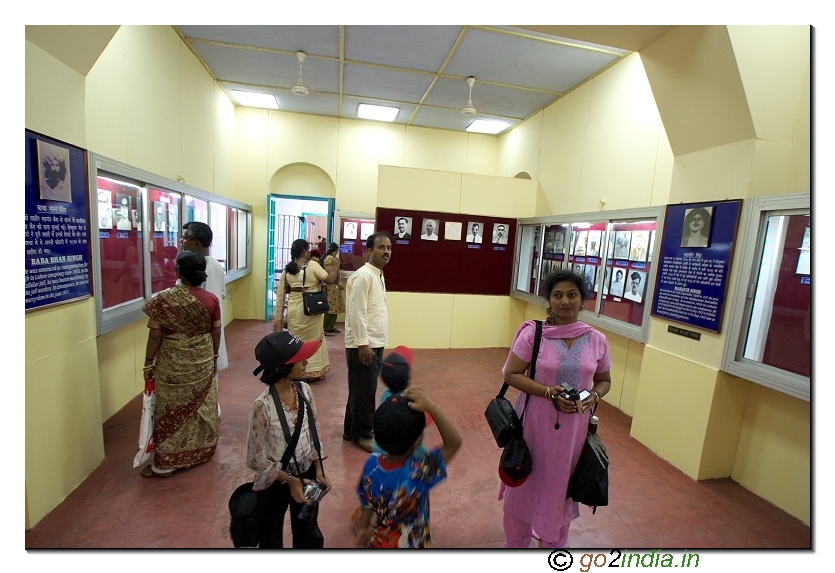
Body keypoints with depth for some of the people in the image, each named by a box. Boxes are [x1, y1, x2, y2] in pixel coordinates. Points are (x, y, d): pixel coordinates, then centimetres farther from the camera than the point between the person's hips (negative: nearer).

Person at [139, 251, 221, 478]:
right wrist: (214, 357, 14)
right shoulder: (211, 299, -7)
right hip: (203, 361, 3)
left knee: (171, 411, 9)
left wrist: (148, 363, 1)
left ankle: (165, 464, 21)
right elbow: (216, 333, 0)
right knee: (201, 407, 17)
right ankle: (200, 452, 33)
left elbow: (155, 335, -11)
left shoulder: (164, 299, -15)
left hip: (173, 364, -3)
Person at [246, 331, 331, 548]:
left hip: (307, 475, 5)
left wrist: (318, 470, -2)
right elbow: (256, 459, -17)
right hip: (275, 482, -4)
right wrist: (289, 480, -15)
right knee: (271, 539, 23)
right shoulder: (263, 406, -28)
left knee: (309, 535, 25)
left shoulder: (304, 390, -12)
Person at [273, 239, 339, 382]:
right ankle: (313, 372, 17)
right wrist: (335, 268, 6)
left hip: (293, 309, 4)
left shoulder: (287, 269, 5)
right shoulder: (312, 265, -11)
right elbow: (330, 279, -10)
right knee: (313, 339, 9)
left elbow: (282, 291, 9)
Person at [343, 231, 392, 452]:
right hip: (364, 345, -10)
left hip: (376, 343, 10)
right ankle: (362, 434, 20)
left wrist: (374, 343, 19)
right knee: (364, 391, 3)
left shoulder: (379, 275, 14)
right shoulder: (363, 276, -16)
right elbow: (357, 312, -21)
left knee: (364, 390, 18)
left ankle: (352, 430, 33)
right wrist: (363, 343, -22)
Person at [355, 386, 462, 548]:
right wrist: (431, 406, -45)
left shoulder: (372, 464, -21)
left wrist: (363, 528, 14)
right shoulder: (417, 472, -38)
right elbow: (454, 442, -37)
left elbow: (366, 502, -4)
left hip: (379, 542, 4)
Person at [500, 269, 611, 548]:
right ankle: (516, 543, 41)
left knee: (562, 488, 19)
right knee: (524, 485, 14)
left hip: (573, 428, 3)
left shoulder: (597, 340, -3)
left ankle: (555, 544, 46)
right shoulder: (533, 333, -13)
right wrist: (550, 392, -20)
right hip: (535, 423, -2)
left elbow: (604, 381, 10)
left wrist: (593, 396, -12)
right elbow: (511, 374, -11)